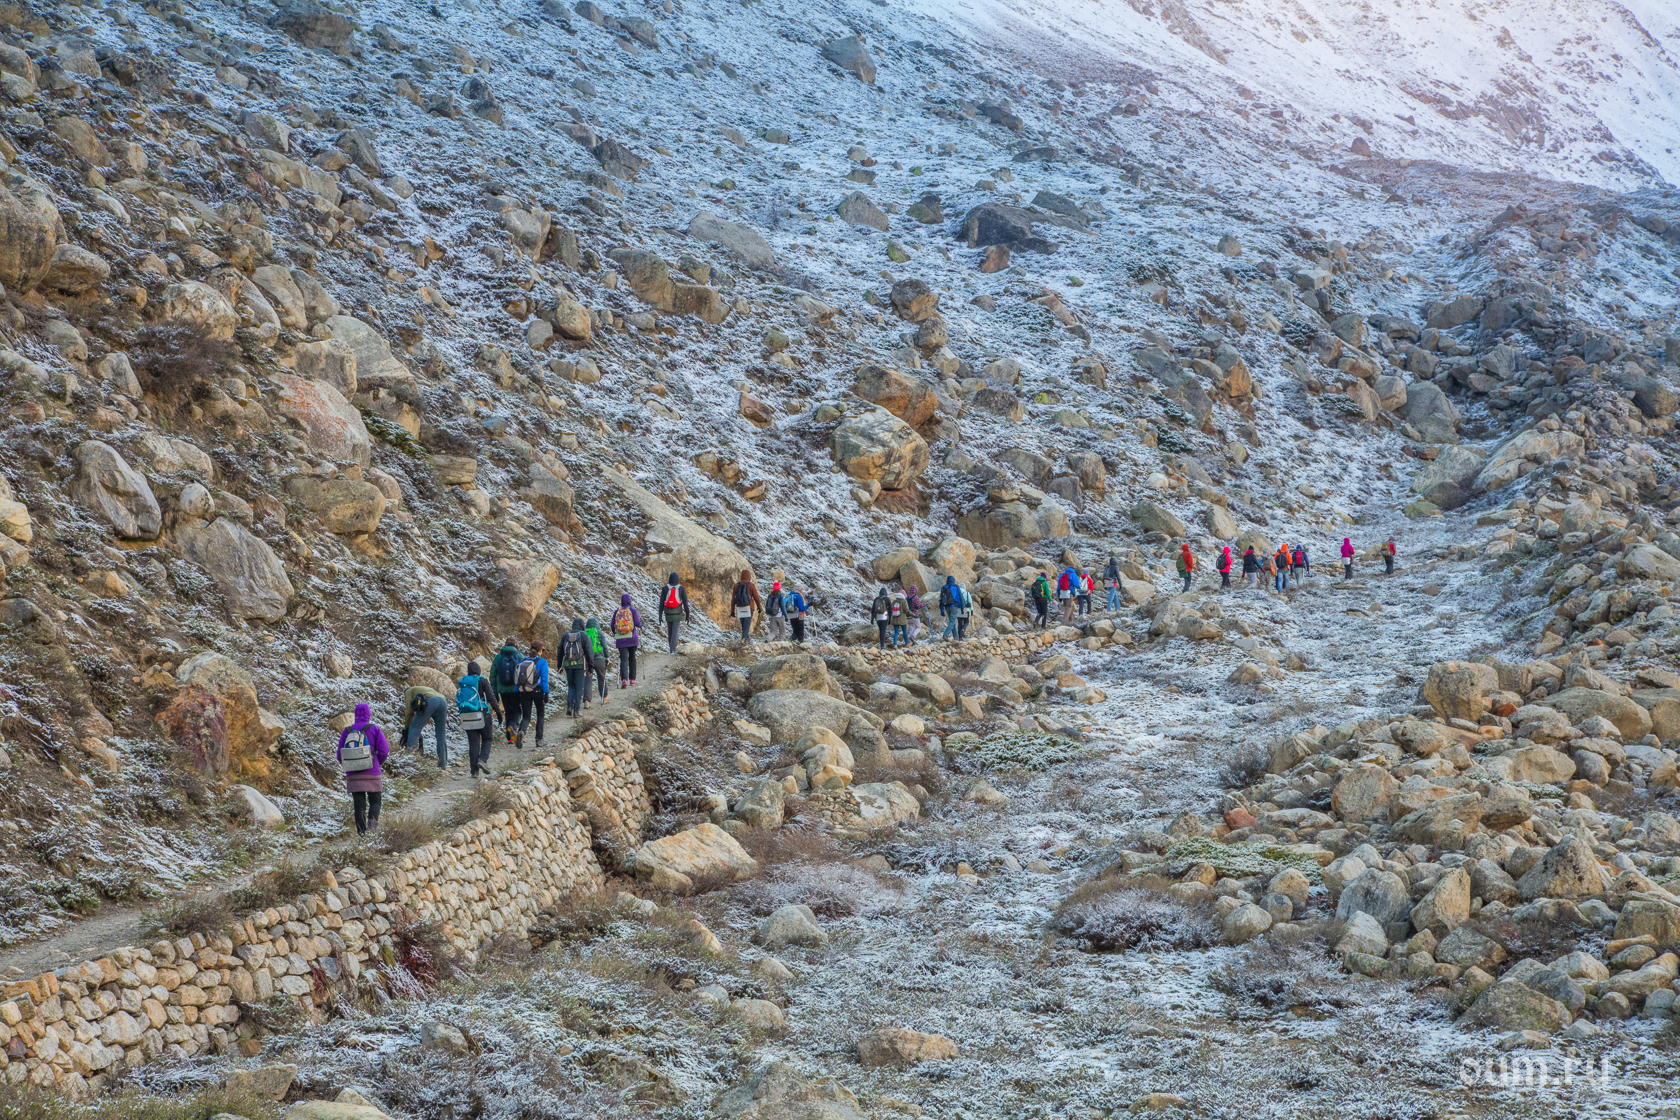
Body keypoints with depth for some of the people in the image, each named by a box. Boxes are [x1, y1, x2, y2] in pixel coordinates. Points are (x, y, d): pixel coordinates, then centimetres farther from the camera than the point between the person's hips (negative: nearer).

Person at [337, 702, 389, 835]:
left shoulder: (346, 731, 4)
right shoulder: (374, 729, -2)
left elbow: (340, 755, 5)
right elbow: (384, 750, -7)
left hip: (353, 777, 2)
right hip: (372, 774, -2)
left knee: (359, 805, 8)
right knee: (375, 801, 11)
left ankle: (361, 832, 2)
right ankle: (372, 820, -15)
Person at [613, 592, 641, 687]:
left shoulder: (616, 612, 2)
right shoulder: (632, 610, -4)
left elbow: (613, 626, 6)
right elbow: (638, 623, -8)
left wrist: (615, 635, 23)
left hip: (621, 640, 1)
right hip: (632, 638, -1)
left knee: (623, 659, -3)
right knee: (632, 659, 14)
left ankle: (624, 679, -22)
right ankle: (632, 680, 20)